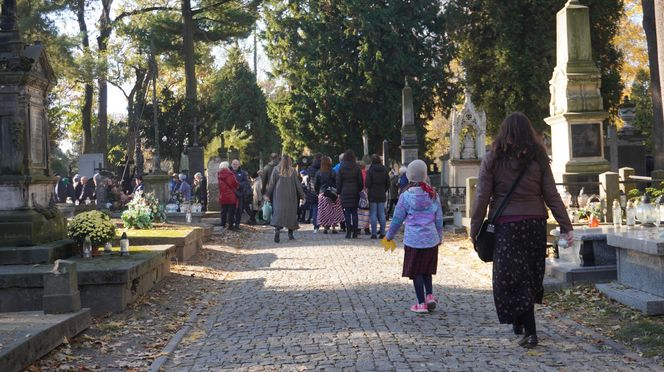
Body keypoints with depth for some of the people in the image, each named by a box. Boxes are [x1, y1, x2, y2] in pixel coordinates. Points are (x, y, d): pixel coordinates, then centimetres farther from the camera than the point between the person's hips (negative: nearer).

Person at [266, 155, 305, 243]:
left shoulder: (276, 170, -2)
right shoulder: (293, 171, -3)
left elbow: (271, 183, 0)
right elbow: (298, 184, 1)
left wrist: (268, 195, 8)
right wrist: (302, 195, 10)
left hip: (278, 196, 0)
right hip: (291, 197, 0)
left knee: (278, 212, -5)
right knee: (291, 213, 11)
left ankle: (277, 229, -28)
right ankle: (290, 234, 14)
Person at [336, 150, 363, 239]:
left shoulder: (341, 168, -3)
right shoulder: (357, 168, 0)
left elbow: (338, 182, 1)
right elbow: (360, 182, 2)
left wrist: (338, 192, 10)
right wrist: (359, 190, 14)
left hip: (345, 192, -1)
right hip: (355, 192, 1)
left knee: (347, 213, 1)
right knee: (354, 213, 5)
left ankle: (348, 232, -3)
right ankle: (355, 233, 4)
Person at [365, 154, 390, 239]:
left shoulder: (370, 170, -8)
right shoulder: (384, 170, 4)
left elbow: (368, 184, -10)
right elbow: (388, 183, 7)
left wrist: (367, 190, 7)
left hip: (372, 195, -3)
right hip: (382, 195, 3)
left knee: (373, 214, 0)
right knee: (382, 214, 7)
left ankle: (374, 233, -2)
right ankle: (382, 233, 7)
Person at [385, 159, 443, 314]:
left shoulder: (406, 196, -8)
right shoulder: (433, 195, 3)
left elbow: (397, 219, -1)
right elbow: (439, 219, 10)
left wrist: (389, 236, 13)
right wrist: (439, 237, 23)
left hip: (413, 239, -4)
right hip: (431, 239, 4)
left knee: (416, 272, 5)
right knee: (427, 270, 19)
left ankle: (421, 304, 6)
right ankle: (430, 295, 6)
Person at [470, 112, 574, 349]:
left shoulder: (492, 160, -3)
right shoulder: (538, 159, 3)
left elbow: (482, 198, -5)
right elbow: (552, 196, 0)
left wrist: (475, 229, 3)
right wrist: (566, 227, 4)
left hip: (506, 226, -3)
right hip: (536, 223, 3)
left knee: (513, 278, 1)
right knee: (531, 275, 17)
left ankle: (530, 331, -6)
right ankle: (520, 322, 30)